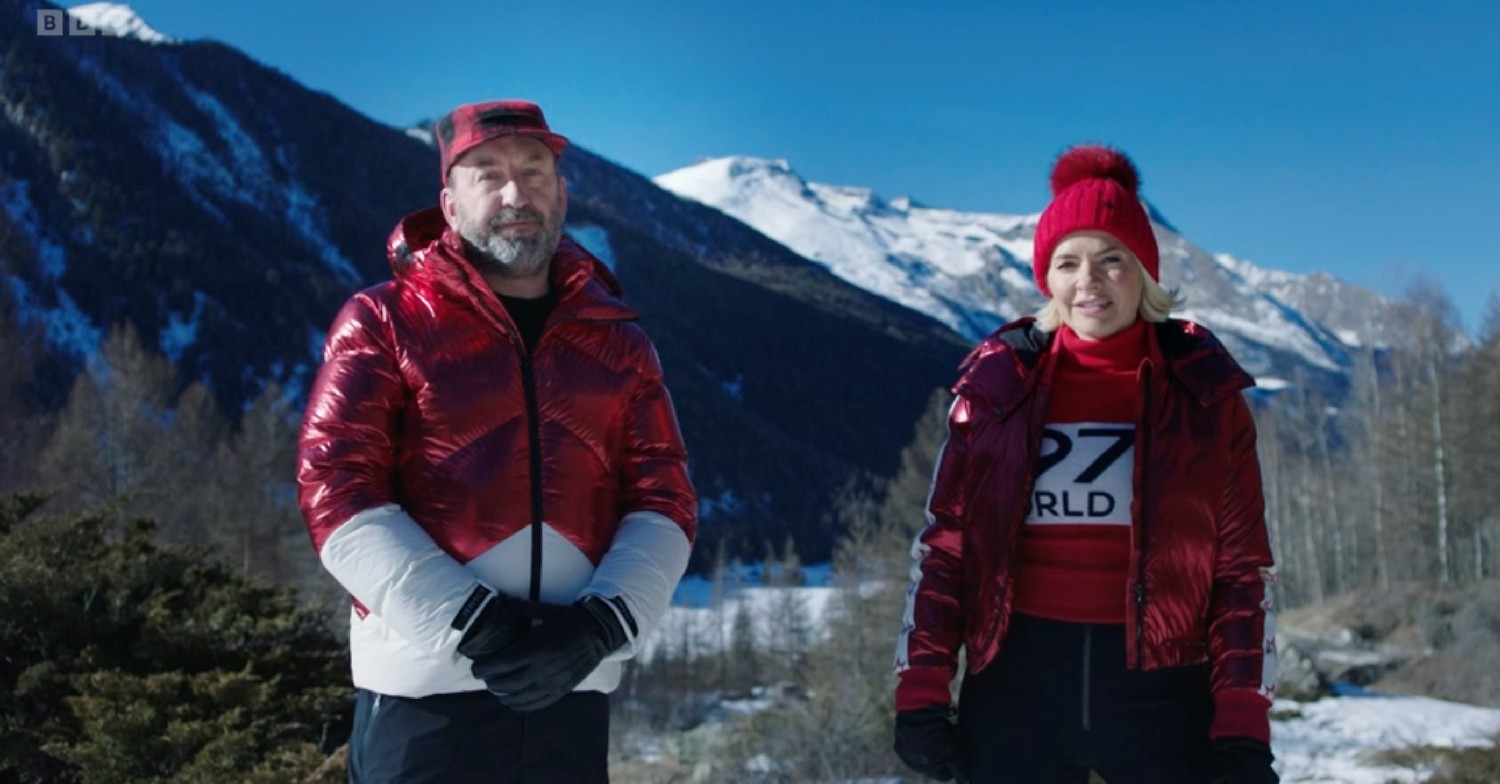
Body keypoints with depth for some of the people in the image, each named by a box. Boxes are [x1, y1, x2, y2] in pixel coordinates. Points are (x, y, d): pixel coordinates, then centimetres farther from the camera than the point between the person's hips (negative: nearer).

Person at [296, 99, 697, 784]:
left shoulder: (617, 341, 13)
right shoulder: (384, 323, 4)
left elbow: (665, 501, 7)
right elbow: (338, 494, -5)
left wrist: (601, 624, -12)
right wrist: (472, 626, -16)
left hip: (572, 695, 3)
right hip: (426, 691, -3)